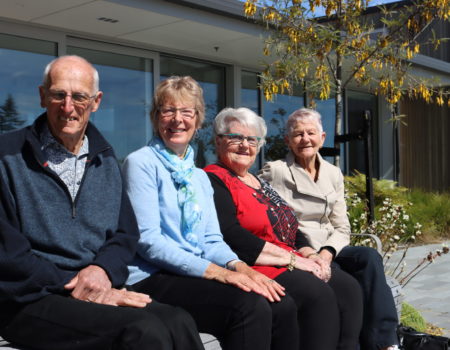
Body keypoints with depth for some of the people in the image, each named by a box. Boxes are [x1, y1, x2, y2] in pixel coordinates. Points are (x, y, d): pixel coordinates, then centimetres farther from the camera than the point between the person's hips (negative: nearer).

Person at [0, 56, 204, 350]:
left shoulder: (104, 160, 16)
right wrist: (72, 286, -15)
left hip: (101, 290, 5)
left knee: (179, 322, -24)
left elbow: (126, 232, 14)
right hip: (31, 300, -5)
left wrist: (103, 269, -9)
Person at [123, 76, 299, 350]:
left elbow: (212, 240, 13)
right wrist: (215, 271, -21)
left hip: (198, 275, 7)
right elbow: (148, 239, -14)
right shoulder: (141, 163, -4)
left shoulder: (199, 176, 18)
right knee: (249, 306, -29)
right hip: (153, 278, -6)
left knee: (282, 307, -17)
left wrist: (239, 266, -10)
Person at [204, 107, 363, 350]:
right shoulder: (213, 181, -4)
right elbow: (231, 237, -18)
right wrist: (291, 258, -15)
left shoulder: (260, 183, 24)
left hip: (288, 264, 9)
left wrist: (311, 256, 1)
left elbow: (292, 230, 23)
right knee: (318, 293, -27)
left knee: (348, 288, -12)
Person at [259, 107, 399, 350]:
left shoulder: (333, 174, 13)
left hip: (326, 252, 5)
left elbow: (342, 228, 9)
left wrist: (327, 252, -12)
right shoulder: (274, 171, -1)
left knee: (369, 257, -26)